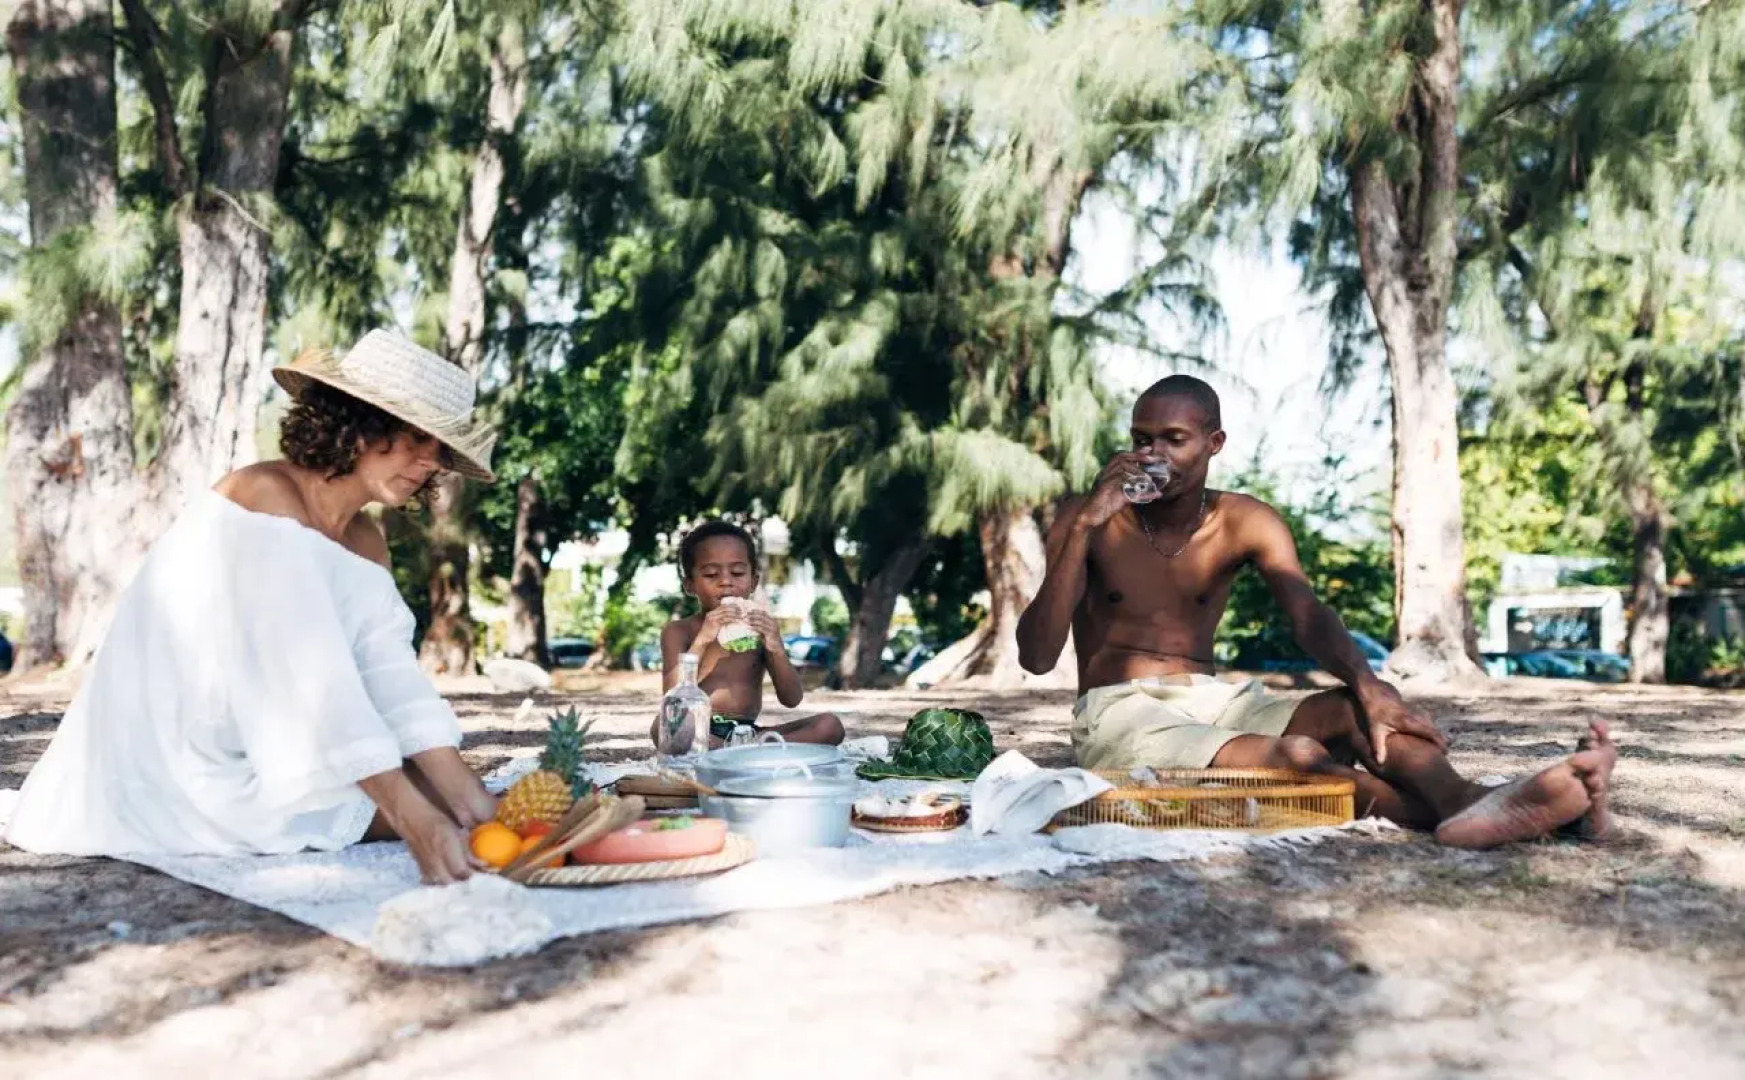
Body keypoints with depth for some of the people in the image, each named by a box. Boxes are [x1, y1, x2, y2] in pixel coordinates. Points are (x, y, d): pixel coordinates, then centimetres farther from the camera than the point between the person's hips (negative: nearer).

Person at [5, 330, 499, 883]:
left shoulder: (364, 542, 6)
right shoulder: (266, 498, -20)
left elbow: (396, 681, -6)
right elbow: (311, 683, -29)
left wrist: (473, 803, -20)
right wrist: (419, 822, -34)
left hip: (258, 755, 9)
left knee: (437, 793, 7)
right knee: (418, 801, -15)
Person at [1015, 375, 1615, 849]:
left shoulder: (1247, 524, 5)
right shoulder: (1090, 520, -4)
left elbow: (1308, 615, -12)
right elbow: (1036, 658, -14)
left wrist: (1366, 683, -34)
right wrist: (1084, 527, -22)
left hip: (1208, 702, 4)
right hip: (1117, 713, -4)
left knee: (1352, 711, -24)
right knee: (1298, 756, -32)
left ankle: (1463, 802, -48)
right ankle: (1462, 815, -38)